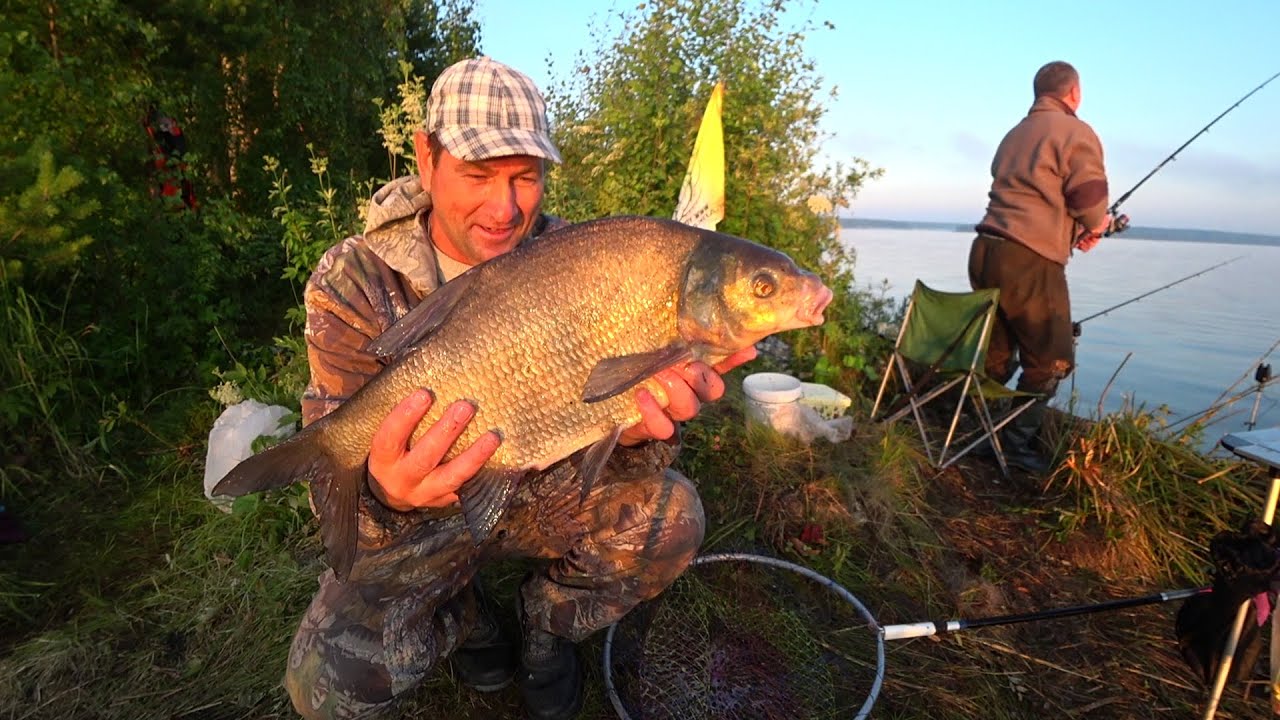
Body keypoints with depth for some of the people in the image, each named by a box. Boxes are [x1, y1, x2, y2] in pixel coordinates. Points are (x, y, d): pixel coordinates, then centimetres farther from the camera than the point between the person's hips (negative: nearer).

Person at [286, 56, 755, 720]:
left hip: (545, 490, 2)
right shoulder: (355, 281, -16)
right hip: (429, 516, -1)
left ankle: (548, 625, 10)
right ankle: (464, 620, 16)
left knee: (669, 517, -21)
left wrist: (639, 427, -38)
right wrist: (387, 494, -45)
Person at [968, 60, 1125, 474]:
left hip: (986, 250, 8)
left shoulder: (1014, 134, 22)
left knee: (997, 354, 17)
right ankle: (1017, 442, 7)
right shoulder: (1076, 133, -2)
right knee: (1051, 360, 4)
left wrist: (1075, 230, 23)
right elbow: (1091, 202, -9)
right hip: (1029, 260, -7)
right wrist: (1096, 226, 13)